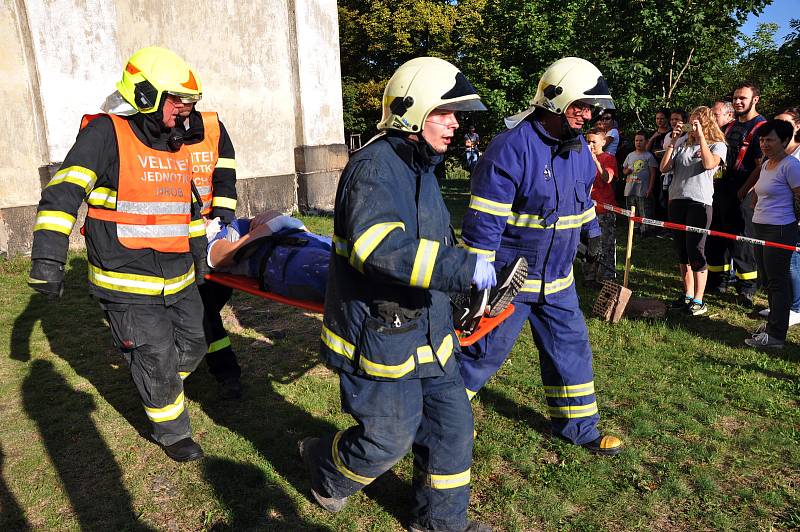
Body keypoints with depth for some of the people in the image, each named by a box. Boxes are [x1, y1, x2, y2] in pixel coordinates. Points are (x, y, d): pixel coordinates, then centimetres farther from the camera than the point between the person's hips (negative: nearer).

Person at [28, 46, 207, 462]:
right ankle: (171, 432, 28)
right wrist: (48, 257, -28)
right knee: (158, 361, 4)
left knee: (191, 347, 19)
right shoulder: (107, 133, -13)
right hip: (128, 285, -7)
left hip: (178, 279, 7)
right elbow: (63, 192, -21)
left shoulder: (175, 143, 11)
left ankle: (160, 390, 49)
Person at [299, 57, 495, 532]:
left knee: (452, 424, 14)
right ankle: (325, 467, 39)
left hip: (428, 331, 9)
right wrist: (463, 266, -37)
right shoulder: (374, 168, -21)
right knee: (389, 438, 6)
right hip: (380, 336, -9)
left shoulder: (420, 167, 12)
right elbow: (378, 247, -38)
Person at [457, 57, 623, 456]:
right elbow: (484, 219, -22)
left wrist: (592, 235, 28)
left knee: (571, 347, 13)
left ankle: (579, 427, 31)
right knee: (486, 350, 4)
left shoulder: (579, 148, 6)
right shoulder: (512, 146, -20)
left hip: (557, 278, 8)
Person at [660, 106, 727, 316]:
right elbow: (664, 168, 4)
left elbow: (709, 164, -19)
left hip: (699, 201, -4)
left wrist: (700, 135, -14)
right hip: (677, 199, 5)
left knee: (695, 250, -6)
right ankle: (687, 295, 23)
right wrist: (672, 141, -1)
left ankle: (698, 301, 3)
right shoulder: (682, 141, 10)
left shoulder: (718, 145, 2)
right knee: (681, 250, 10)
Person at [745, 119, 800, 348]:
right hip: (761, 228, 9)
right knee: (767, 280, 16)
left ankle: (775, 335, 2)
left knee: (777, 281, -4)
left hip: (780, 230, -9)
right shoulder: (766, 164, 14)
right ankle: (773, 322, 29)